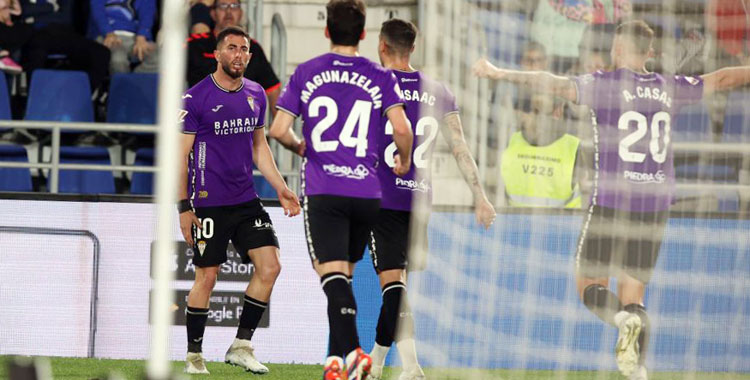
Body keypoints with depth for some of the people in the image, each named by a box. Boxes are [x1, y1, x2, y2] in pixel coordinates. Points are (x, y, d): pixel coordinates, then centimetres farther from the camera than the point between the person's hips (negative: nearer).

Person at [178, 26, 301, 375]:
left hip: (246, 201, 6)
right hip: (209, 204, -6)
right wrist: (184, 207, -10)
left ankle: (241, 346, 5)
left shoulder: (256, 95, 9)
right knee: (207, 277, -2)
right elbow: (181, 156, -6)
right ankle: (194, 357, 10)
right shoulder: (196, 98, -8)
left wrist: (280, 188, 11)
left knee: (269, 267, -5)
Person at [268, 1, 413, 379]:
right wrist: (403, 161, 14)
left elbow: (278, 130, 2)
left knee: (333, 275, -10)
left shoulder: (306, 73, 4)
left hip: (322, 192, -2)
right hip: (366, 192, 2)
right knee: (344, 274, 18)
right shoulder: (380, 77, 4)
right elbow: (402, 128, -6)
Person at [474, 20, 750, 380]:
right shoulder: (669, 88, 9)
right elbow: (720, 79, 23)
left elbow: (553, 83, -15)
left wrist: (499, 73, -12)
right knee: (633, 293, 9)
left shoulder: (604, 84, -5)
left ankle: (623, 318, -24)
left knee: (590, 285, 7)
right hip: (656, 205, 4)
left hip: (610, 201, -4)